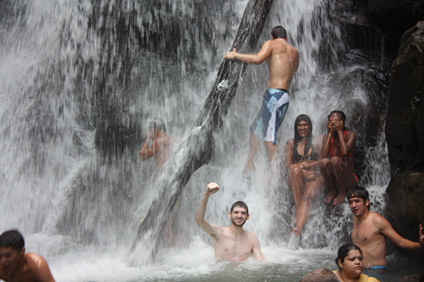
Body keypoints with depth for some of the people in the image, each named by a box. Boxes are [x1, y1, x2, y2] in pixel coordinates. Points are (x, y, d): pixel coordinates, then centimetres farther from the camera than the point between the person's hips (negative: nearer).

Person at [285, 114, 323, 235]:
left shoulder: (317, 141, 10)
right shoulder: (291, 143, 13)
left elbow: (323, 161, 4)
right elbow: (288, 165, 5)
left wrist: (308, 165, -11)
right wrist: (301, 167, -14)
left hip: (314, 176, -1)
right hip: (297, 178, 1)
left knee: (307, 196, -32)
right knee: (296, 169, -36)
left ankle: (299, 227, -53)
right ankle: (298, 209, -35)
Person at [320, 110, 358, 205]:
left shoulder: (350, 135, -6)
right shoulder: (327, 137, 3)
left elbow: (344, 152, -25)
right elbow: (323, 155, -16)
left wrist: (339, 131, -16)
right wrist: (330, 133, -13)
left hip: (348, 178, -3)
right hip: (332, 179, 3)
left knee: (335, 159, -31)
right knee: (325, 161, -28)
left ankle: (342, 192, -12)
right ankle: (332, 191, -5)